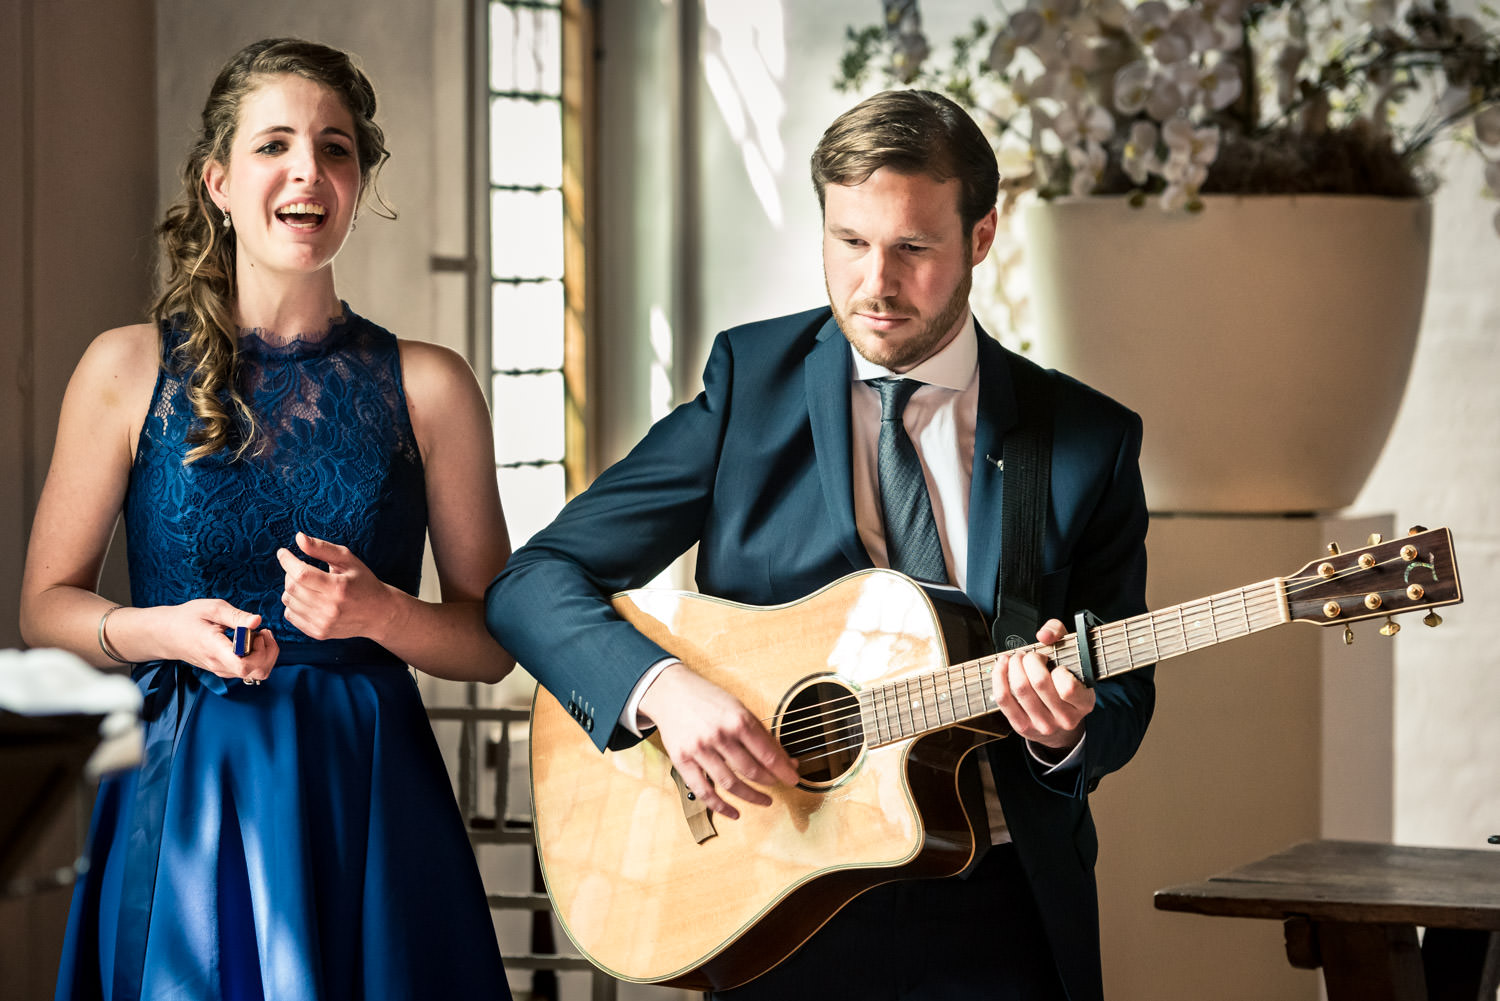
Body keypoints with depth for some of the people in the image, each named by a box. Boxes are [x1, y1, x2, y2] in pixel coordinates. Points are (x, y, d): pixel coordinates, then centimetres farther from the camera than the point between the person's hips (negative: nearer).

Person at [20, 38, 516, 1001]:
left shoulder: (426, 387, 3)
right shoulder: (129, 369, 1)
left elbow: (493, 641, 5)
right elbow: (47, 604, 5)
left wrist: (379, 612, -14)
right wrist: (165, 630, -14)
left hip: (367, 806, 1)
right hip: (184, 798, 0)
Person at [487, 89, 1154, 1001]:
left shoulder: (1087, 438, 0)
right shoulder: (753, 384, -2)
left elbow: (1122, 698, 5)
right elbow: (534, 582, -5)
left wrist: (1067, 733, -18)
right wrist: (663, 686, -22)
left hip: (1003, 922, 0)